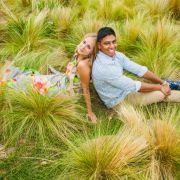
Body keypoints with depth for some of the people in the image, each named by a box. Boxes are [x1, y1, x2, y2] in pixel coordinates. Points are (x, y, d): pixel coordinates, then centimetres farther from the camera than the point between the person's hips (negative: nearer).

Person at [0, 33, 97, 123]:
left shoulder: (83, 64, -34)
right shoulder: (79, 55, -10)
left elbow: (86, 90, -25)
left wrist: (90, 112, -17)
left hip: (65, 91, -6)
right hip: (63, 81, 7)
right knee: (31, 75, 17)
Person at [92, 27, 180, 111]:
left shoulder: (117, 55, -8)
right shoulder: (102, 68, -33)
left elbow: (140, 70, -4)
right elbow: (133, 86, -28)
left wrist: (163, 82, -9)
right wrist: (160, 87, -18)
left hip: (125, 91, 7)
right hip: (120, 102, -7)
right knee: (161, 93, -6)